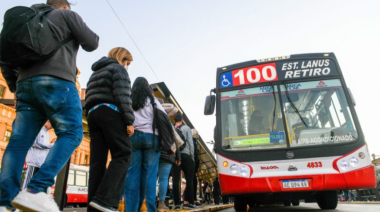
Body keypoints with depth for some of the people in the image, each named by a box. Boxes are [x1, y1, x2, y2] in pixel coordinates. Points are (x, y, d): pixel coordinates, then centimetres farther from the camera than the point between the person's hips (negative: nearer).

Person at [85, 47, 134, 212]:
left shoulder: (96, 73, 32)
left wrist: (93, 115, 19)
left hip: (92, 113, 8)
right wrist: (129, 121, -13)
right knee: (123, 154, -10)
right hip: (110, 112, -8)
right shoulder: (118, 69, 7)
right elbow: (122, 96, -9)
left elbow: (90, 98, 24)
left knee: (97, 161, 1)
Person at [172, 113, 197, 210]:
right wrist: (192, 157, 4)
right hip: (185, 155, -2)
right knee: (189, 179, 4)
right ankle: (188, 202, 1)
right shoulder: (187, 128, 5)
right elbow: (190, 143, -1)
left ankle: (177, 204, 1)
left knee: (176, 180, 0)